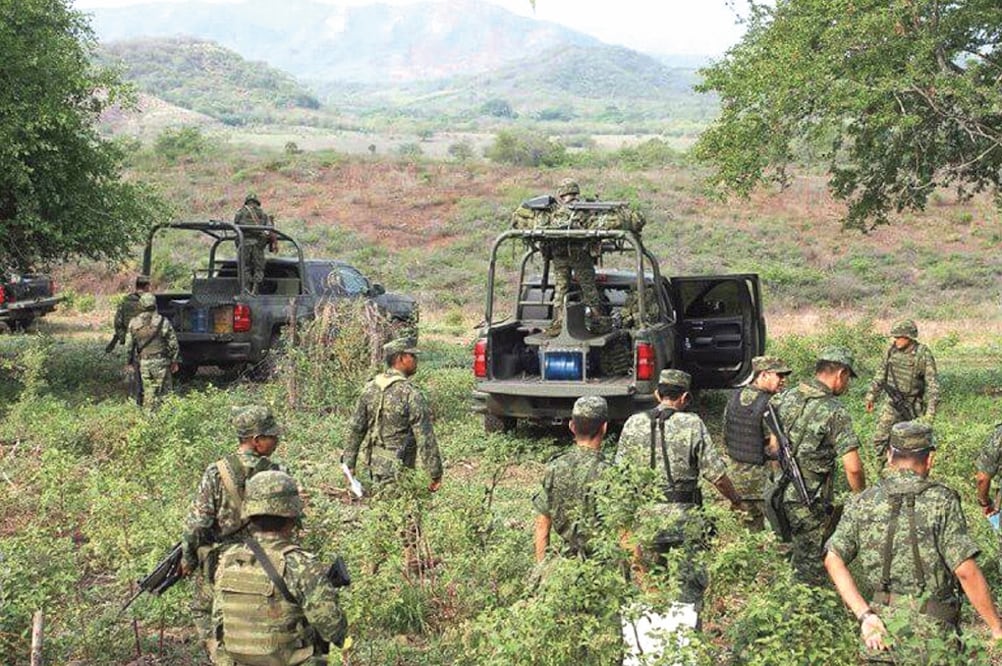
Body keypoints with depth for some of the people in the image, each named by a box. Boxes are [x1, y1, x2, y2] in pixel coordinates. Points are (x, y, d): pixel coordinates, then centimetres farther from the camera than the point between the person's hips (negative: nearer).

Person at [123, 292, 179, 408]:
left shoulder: (134, 322, -2)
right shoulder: (163, 322, -8)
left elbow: (128, 345, 3)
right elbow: (173, 344, -4)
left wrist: (132, 361, 16)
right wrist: (174, 361, 9)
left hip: (142, 364, 2)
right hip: (160, 363, -2)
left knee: (147, 392, 9)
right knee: (163, 392, 5)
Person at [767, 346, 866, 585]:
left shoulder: (786, 398, 3)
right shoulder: (835, 411, -18)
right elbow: (853, 468, -20)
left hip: (781, 495, 7)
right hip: (810, 503, -7)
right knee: (811, 571, 5)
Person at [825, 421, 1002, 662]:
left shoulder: (862, 503, 3)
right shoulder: (941, 501, -9)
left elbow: (833, 560, -4)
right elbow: (966, 571, -15)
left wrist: (864, 615, -6)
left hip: (883, 628, 4)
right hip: (930, 632, -4)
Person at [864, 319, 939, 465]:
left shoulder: (923, 354, -16)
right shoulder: (892, 350, -2)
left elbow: (932, 383, -16)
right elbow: (881, 374, 11)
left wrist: (931, 411, -21)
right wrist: (871, 396, 12)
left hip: (914, 405, -4)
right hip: (893, 403, 4)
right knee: (880, 437, -1)